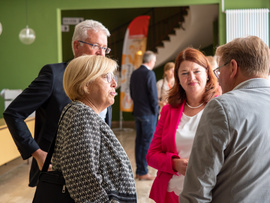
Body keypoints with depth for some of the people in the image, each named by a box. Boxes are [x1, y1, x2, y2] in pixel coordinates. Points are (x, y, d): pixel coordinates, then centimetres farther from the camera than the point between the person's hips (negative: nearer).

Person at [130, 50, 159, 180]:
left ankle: (139, 170, 19)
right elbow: (153, 94, -16)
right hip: (148, 113, -8)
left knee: (139, 141, 13)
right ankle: (143, 172, 2)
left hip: (137, 111, 8)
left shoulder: (134, 73, 8)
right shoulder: (149, 74, -15)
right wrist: (156, 110, -4)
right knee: (147, 141, -2)